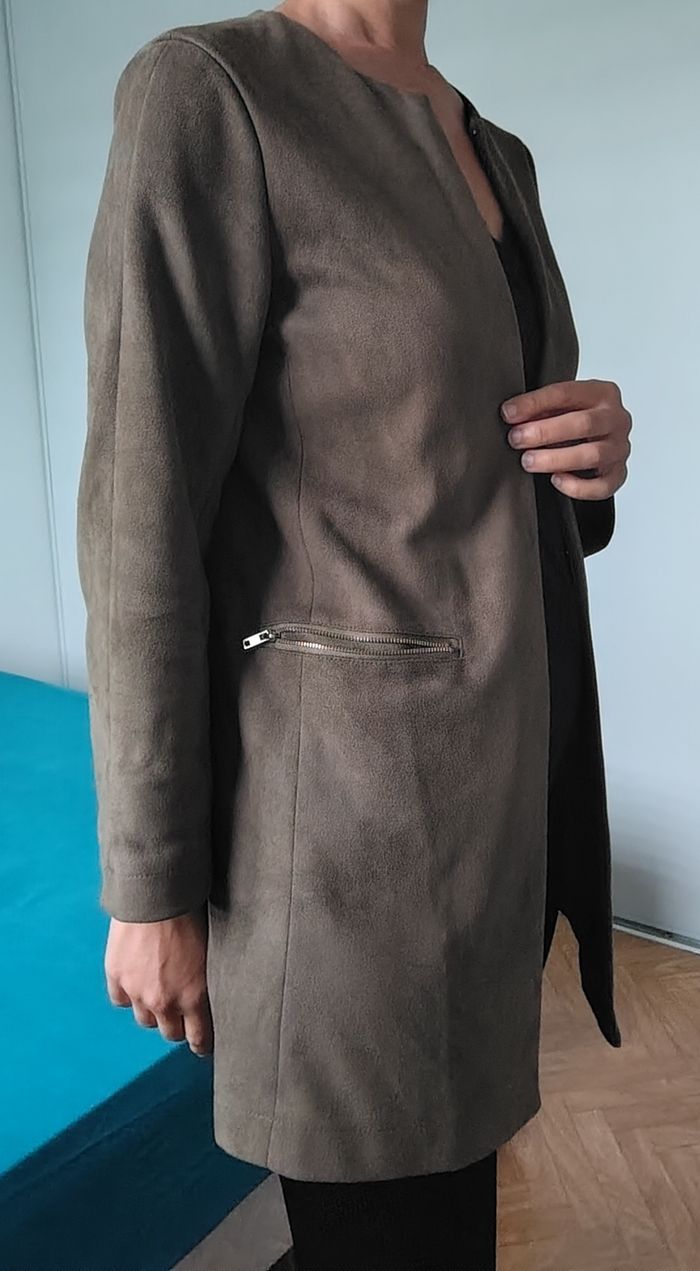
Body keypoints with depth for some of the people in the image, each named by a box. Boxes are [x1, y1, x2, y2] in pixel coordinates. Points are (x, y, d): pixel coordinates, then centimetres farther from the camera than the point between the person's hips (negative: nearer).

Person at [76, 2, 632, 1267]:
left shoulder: (498, 158, 14)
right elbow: (143, 515, -16)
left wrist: (592, 457, -4)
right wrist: (150, 882, -12)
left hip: (508, 769, 8)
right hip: (352, 791, -8)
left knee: (454, 1162, 23)